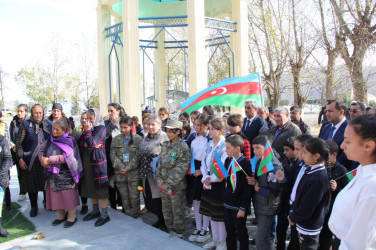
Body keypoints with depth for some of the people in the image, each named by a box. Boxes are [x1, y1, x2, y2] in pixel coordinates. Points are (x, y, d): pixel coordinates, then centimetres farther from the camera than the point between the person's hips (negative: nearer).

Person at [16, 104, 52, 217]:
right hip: (31, 160, -2)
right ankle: (33, 207, 24)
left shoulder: (49, 124, 4)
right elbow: (18, 142, -3)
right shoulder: (25, 124, -4)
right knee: (32, 184, 7)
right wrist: (20, 158, -9)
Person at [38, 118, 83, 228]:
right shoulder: (50, 140, 8)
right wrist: (42, 159, -5)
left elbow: (66, 157, -20)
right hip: (52, 173, 6)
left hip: (65, 174, -6)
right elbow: (41, 151, 17)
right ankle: (61, 215, 30)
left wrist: (49, 160, -16)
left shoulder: (68, 141, -11)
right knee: (55, 194, 13)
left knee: (68, 195, 1)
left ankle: (72, 216, 17)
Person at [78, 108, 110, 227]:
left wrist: (88, 130, -12)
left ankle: (105, 214, 4)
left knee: (101, 187, -3)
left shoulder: (101, 129, -10)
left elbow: (92, 143, -21)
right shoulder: (87, 128, 13)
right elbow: (79, 143, 5)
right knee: (91, 186, 14)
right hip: (87, 160, 8)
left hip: (98, 160, -8)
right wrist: (86, 145, -13)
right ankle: (95, 211, 27)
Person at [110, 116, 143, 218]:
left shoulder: (138, 139, -1)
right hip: (120, 173, 3)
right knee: (124, 197, 10)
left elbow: (138, 156, -6)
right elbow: (113, 155, 2)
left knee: (134, 197, 3)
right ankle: (128, 216, 23)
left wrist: (128, 168, -13)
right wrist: (121, 167, -10)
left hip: (134, 173, -3)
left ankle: (136, 216, 17)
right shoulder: (116, 139, 8)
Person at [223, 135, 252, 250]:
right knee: (229, 232, 19)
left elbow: (247, 188, -16)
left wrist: (243, 208, -15)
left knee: (241, 233, 10)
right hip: (227, 204, 7)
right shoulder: (228, 160, 4)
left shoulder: (245, 164, -17)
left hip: (238, 207, -7)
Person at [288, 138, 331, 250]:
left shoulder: (318, 179, -30)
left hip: (308, 228, -8)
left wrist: (293, 217, -8)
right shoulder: (309, 168, -3)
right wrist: (292, 213, 5)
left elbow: (306, 209, -24)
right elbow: (296, 193, 7)